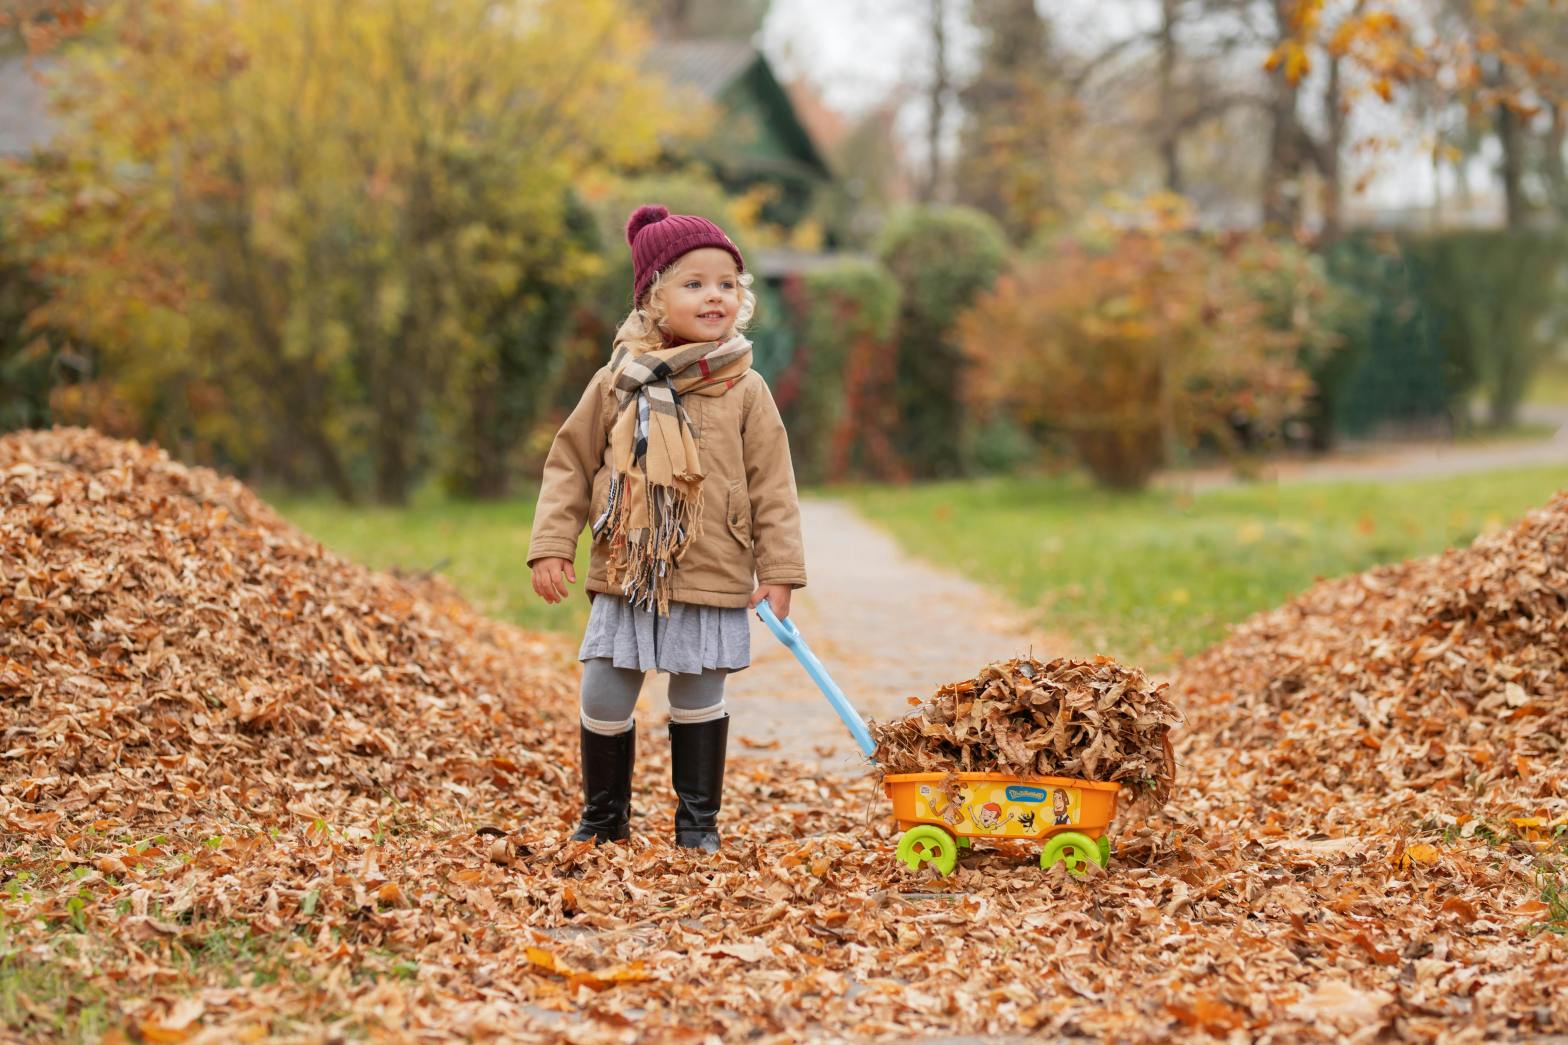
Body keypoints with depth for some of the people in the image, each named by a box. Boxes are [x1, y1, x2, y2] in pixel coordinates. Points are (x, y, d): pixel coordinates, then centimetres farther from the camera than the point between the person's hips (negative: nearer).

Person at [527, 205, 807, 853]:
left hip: (712, 580, -1)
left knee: (699, 702, 8)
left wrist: (778, 571, -3)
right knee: (604, 699, 4)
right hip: (626, 577, 1)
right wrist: (551, 546, 0)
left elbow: (772, 486, 0)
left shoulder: (744, 392, -2)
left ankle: (697, 821, 22)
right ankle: (603, 817, 23)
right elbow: (571, 464, 6)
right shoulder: (619, 384, 0)